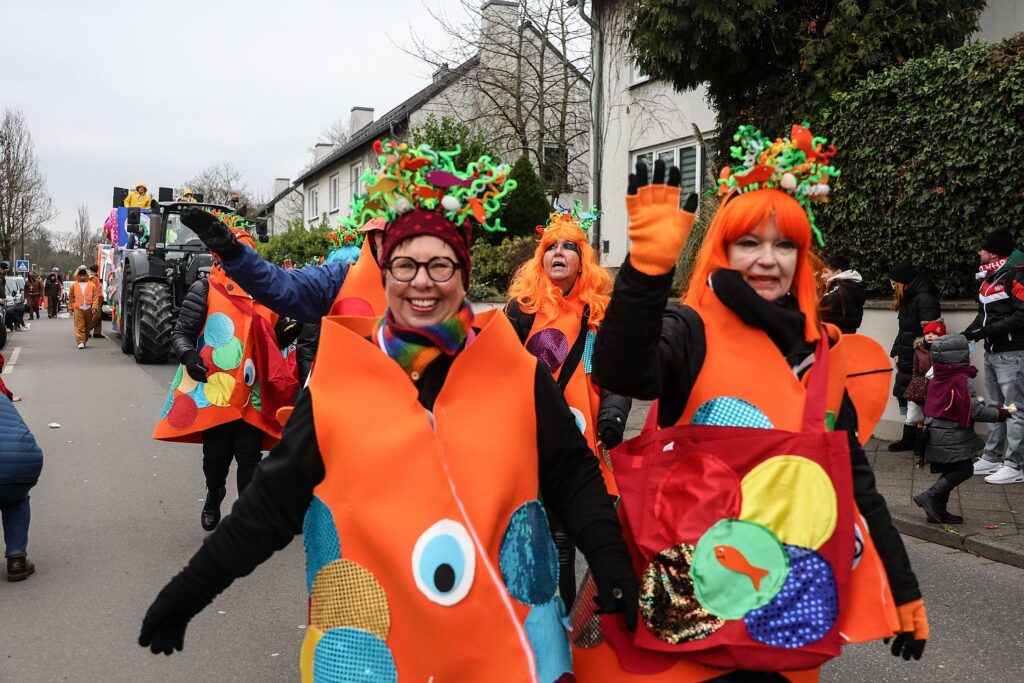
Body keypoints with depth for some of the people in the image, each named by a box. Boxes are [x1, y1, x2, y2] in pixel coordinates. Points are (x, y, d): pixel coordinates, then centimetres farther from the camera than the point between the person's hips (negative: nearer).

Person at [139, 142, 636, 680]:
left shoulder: (515, 370, -3)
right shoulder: (339, 378, -4)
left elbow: (572, 475, 2)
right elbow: (273, 498, 1)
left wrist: (610, 561, -11)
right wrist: (189, 590, 1)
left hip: (506, 628, 0)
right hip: (368, 635, 0)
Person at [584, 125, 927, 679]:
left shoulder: (824, 354, 7)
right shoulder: (692, 332, -8)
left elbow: (853, 478, 13)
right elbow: (619, 373, -30)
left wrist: (902, 587, 14)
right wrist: (649, 263, -42)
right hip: (690, 593, -5)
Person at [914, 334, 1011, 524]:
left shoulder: (937, 379, 9)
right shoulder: (963, 380, -16)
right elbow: (975, 411, -16)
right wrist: (1001, 413, -6)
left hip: (935, 434, 8)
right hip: (951, 436, -8)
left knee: (950, 471, 14)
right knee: (964, 469, 0)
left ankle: (938, 510, 14)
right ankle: (930, 496, -10)